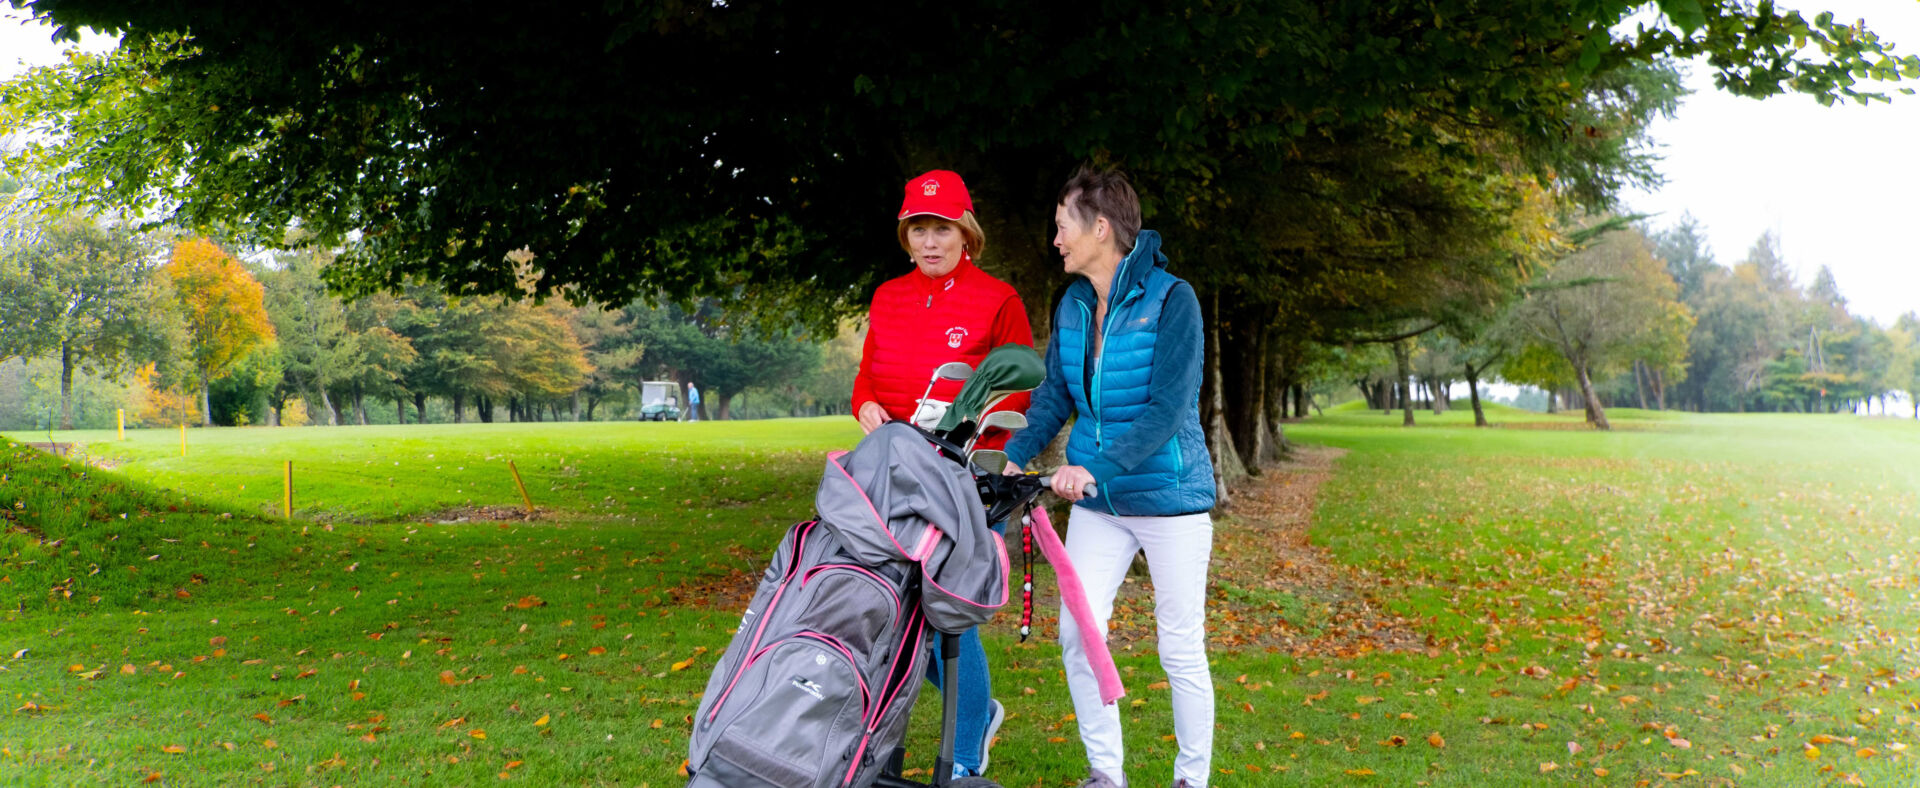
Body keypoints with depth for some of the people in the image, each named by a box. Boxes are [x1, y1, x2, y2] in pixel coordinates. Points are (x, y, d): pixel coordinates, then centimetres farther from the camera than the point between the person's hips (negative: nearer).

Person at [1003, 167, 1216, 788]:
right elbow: (1053, 394, 5)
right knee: (1077, 634, 1)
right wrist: (1011, 461, -9)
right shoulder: (1072, 306, 5)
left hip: (1169, 499, -5)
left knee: (1181, 648, 3)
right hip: (1096, 501, 5)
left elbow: (1168, 408, -20)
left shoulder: (1171, 299, -14)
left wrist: (1096, 465, -30)